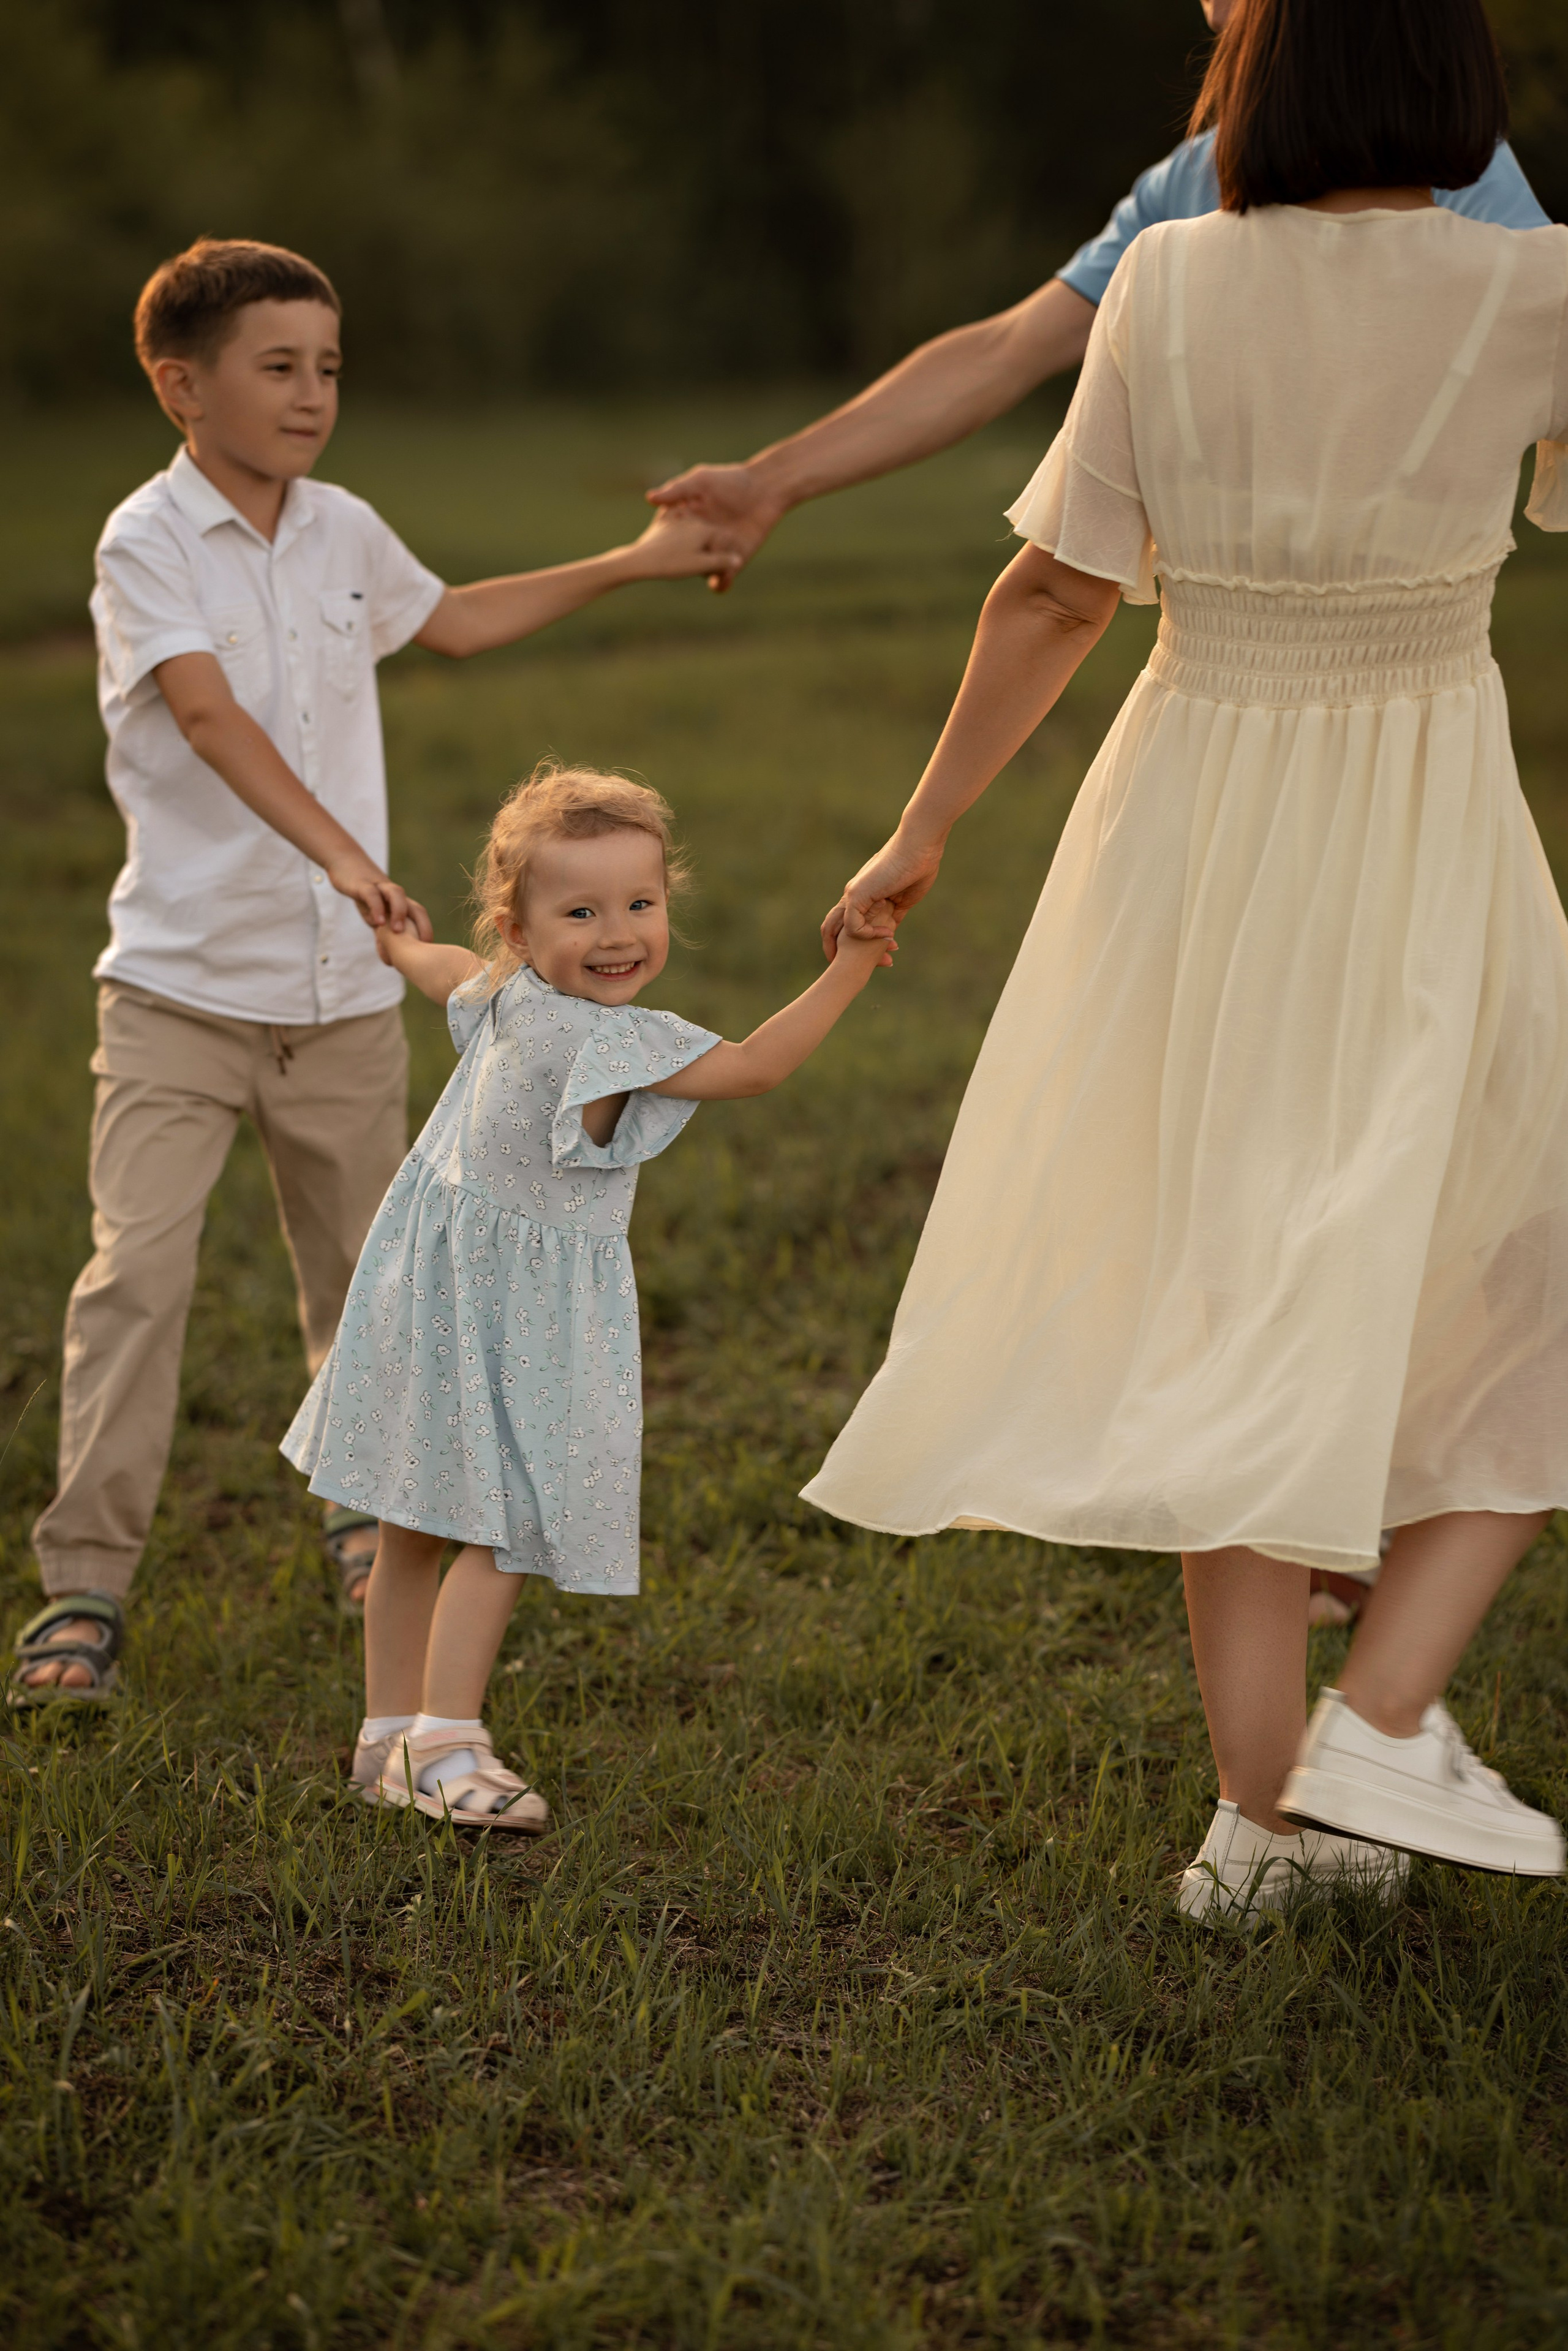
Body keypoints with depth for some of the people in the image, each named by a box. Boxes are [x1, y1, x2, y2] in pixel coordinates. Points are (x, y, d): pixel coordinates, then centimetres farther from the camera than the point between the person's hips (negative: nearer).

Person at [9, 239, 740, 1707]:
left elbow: (451, 621, 29)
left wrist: (631, 566, 31)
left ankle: (370, 1515, 36)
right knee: (137, 1269, -12)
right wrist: (344, 856, -38)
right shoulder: (147, 543, -11)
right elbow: (210, 717, -26)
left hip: (344, 986, 5)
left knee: (362, 1270, 14)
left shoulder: (343, 533, 8)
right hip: (184, 980, -5)